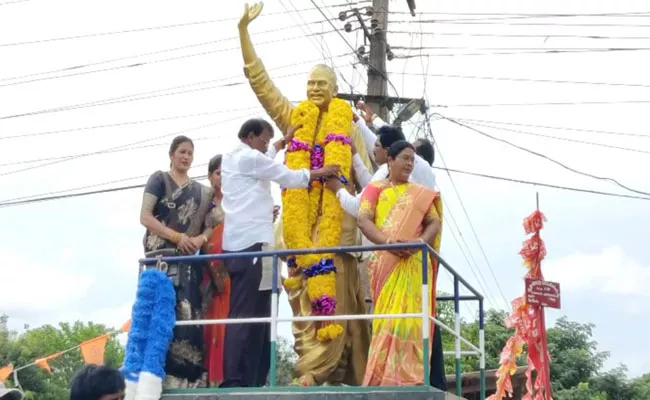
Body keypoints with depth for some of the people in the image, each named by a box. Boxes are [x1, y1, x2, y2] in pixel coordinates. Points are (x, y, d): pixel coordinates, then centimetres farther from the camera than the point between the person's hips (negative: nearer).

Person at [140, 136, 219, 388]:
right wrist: (177, 237, -12)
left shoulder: (201, 191, 20)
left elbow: (210, 226, 15)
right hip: (161, 258, -4)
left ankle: (184, 378, -7)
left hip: (189, 262, 4)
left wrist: (200, 239, -9)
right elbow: (145, 217, -4)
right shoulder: (159, 180, 7)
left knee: (188, 317, -6)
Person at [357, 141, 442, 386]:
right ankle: (384, 376, -9)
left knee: (411, 317, -9)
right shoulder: (375, 188, 11)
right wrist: (388, 241, -19)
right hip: (386, 263, -1)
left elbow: (435, 223, 8)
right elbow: (363, 220, -2)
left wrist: (420, 241, -14)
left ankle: (408, 377, -11)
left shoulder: (421, 194, 19)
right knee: (387, 317, -8)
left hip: (414, 264, 2)